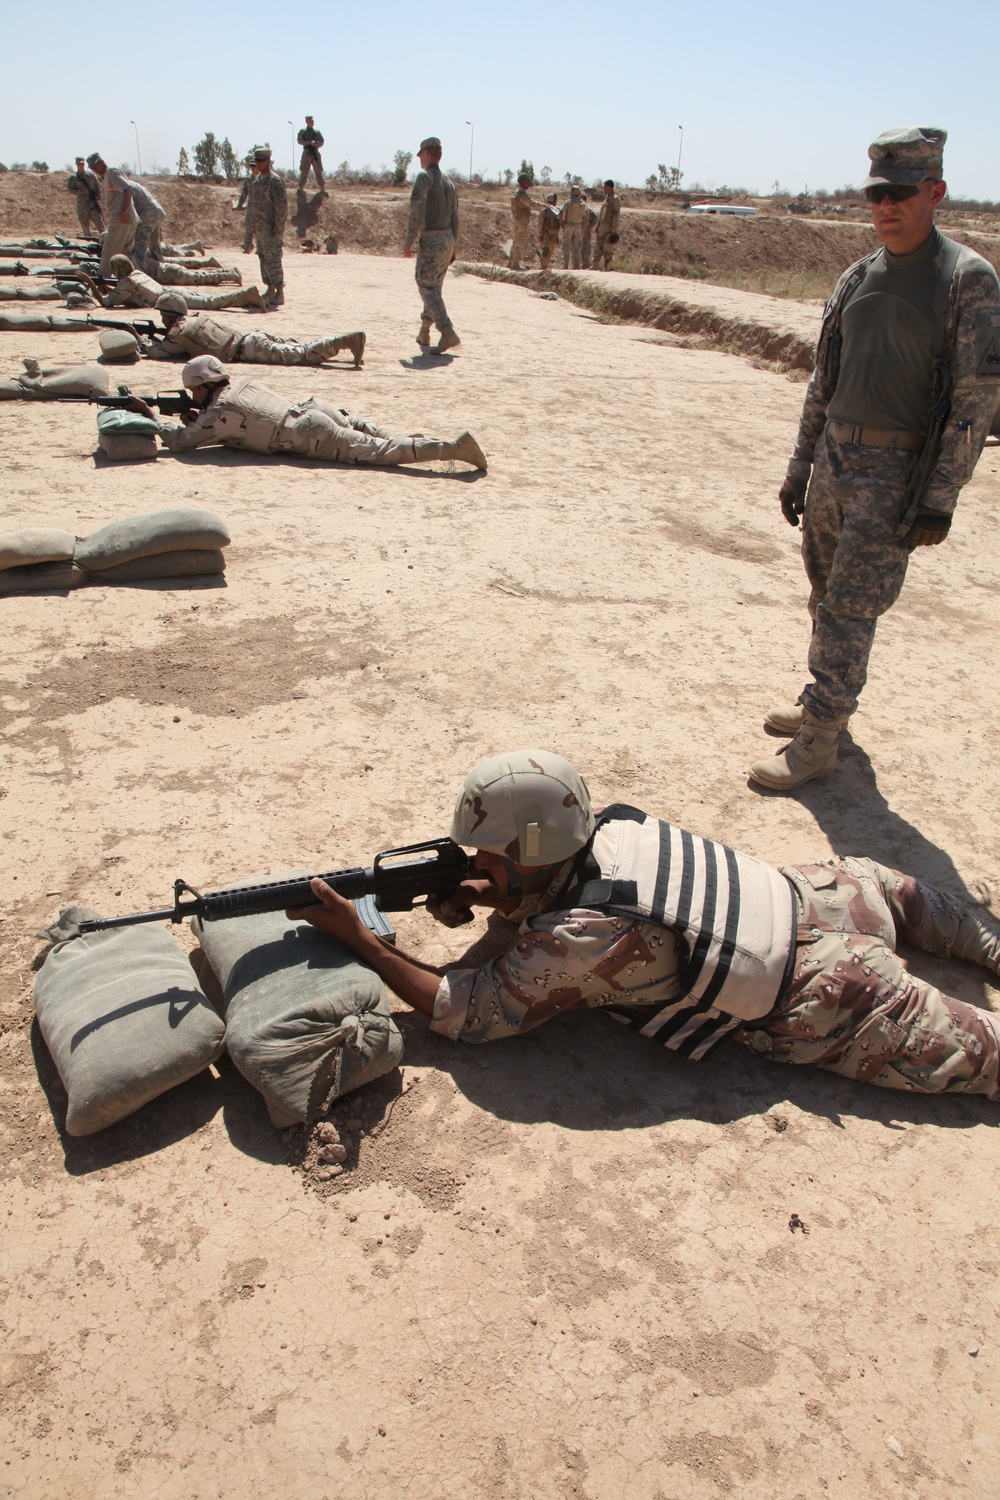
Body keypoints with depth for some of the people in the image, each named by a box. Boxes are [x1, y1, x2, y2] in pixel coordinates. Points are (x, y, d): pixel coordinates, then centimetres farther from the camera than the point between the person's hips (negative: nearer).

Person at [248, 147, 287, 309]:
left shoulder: (274, 181, -13)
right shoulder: (256, 180, 14)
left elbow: (282, 206, -17)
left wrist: (278, 229, -20)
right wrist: (253, 227, 17)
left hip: (271, 230, -9)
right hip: (259, 229, 9)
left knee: (273, 260, -10)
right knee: (264, 259, 11)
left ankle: (279, 294, -8)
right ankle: (270, 291, 18)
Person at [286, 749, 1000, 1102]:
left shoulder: (579, 943, -28)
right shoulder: (606, 826, -6)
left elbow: (464, 1012, -18)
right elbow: (541, 886, 14)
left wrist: (355, 935, -20)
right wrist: (472, 895, -7)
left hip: (816, 999, -7)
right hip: (807, 895, 7)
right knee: (883, 884, 38)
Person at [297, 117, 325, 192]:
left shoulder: (316, 131, 11)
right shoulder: (302, 131, 2)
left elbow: (321, 142, 12)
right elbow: (300, 141, -7)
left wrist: (317, 145, -10)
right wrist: (309, 142, -18)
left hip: (316, 153, 3)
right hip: (307, 153, -3)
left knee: (319, 172, 4)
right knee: (304, 172, -5)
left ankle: (322, 190, 8)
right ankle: (301, 189, 0)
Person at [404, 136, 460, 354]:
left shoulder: (424, 177, -8)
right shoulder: (448, 181, 15)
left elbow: (417, 211, -18)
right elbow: (454, 217, 16)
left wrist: (409, 240, -16)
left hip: (430, 240, -8)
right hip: (447, 239, 8)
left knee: (428, 288, -10)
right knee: (434, 288, 15)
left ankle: (448, 333, -25)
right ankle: (424, 334, 23)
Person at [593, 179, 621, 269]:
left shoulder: (615, 199, -11)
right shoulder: (606, 197, 15)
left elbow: (616, 215, -16)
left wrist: (614, 230, -21)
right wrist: (597, 226, 18)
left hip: (609, 229, -9)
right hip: (602, 227, 9)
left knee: (608, 251, -5)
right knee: (598, 248, 11)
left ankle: (607, 269, -1)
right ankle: (595, 267, 17)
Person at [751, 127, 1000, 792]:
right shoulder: (858, 277, 9)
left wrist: (940, 501, -15)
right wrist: (799, 468, 15)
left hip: (896, 472, -6)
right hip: (834, 457, 6)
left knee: (850, 608, -7)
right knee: (827, 596, 15)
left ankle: (818, 741, 2)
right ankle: (827, 703, 33)